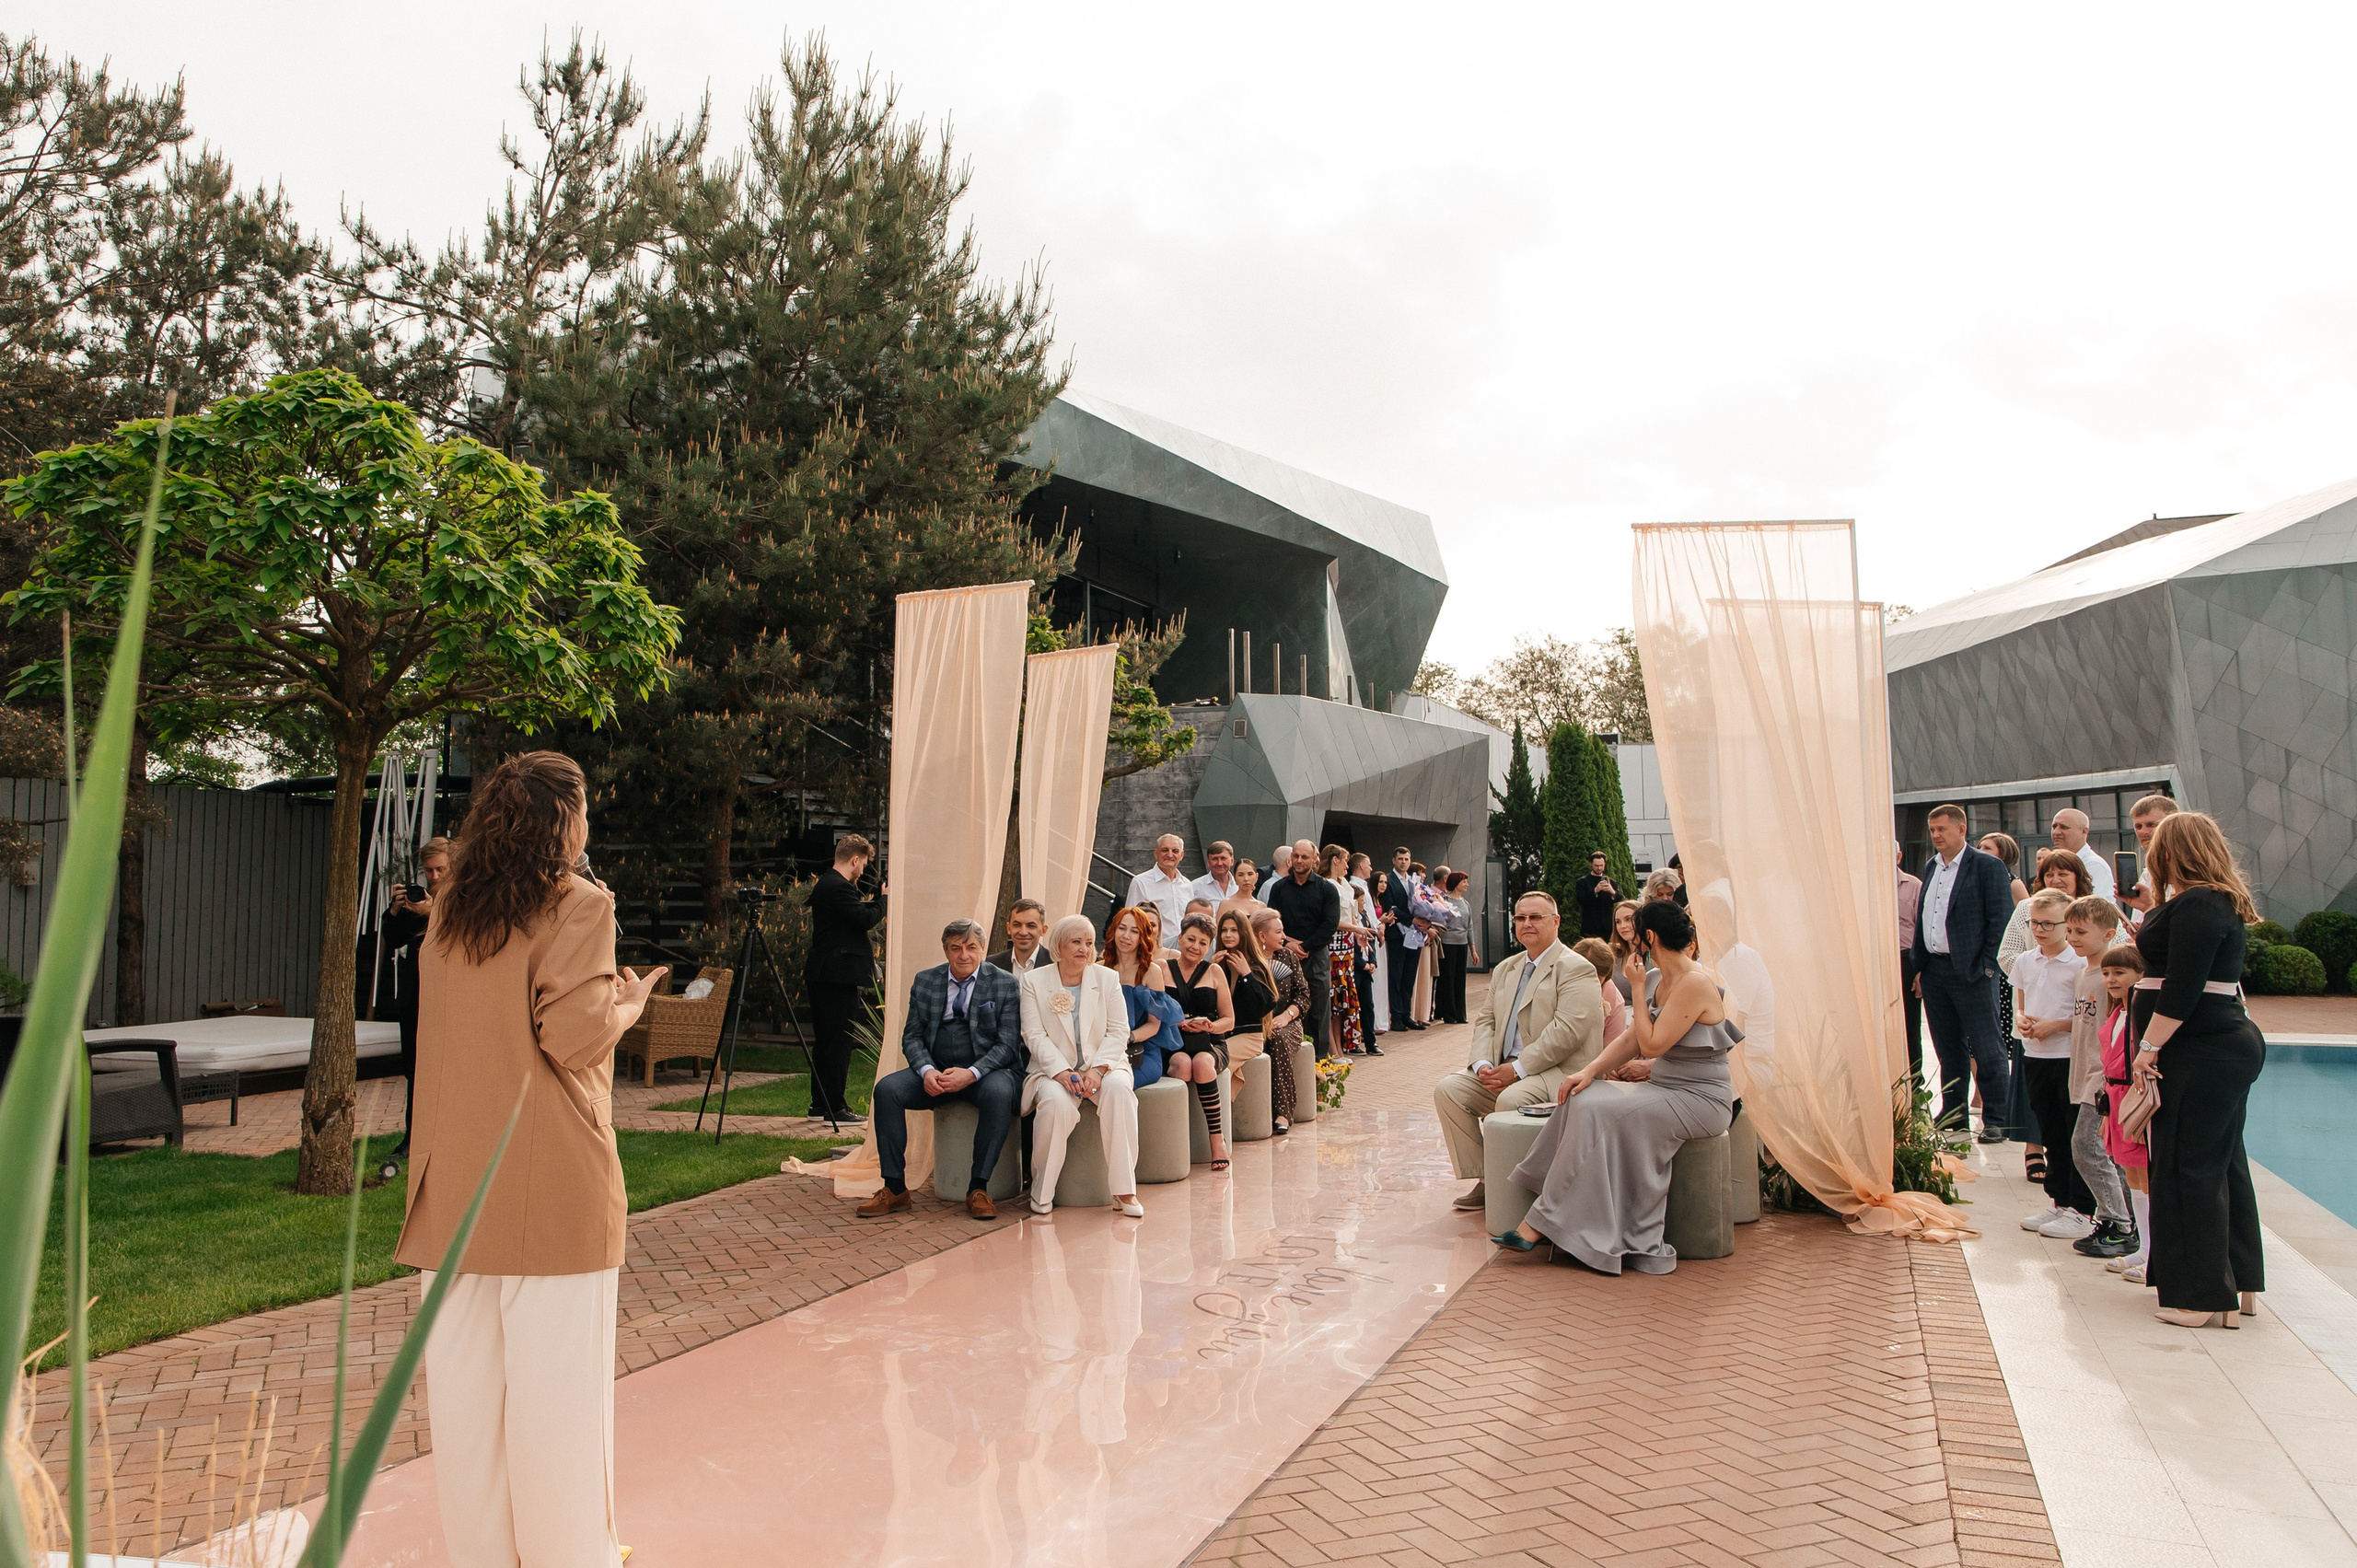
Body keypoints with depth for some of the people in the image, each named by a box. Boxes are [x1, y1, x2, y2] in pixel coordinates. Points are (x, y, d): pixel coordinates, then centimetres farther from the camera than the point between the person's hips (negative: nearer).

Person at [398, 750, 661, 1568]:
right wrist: (627, 1001, 1)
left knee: (463, 1368, 13)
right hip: (551, 1180, -6)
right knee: (556, 1371, 4)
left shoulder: (448, 910, 9)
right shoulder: (579, 904, -11)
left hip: (456, 1177, 6)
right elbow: (574, 1036, -19)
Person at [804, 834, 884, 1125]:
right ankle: (834, 1107, -2)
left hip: (821, 974, 11)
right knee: (838, 1041, -5)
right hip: (840, 975, -11)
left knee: (826, 1041, 14)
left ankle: (819, 1104, 20)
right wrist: (885, 898, -6)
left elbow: (856, 914, 20)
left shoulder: (825, 884, 17)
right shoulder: (839, 887, -16)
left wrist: (876, 898, 15)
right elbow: (865, 919, -21)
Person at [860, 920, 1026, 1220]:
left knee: (999, 1093, -36)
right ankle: (894, 1188, -15)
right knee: (886, 1088, -22)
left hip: (987, 1070, -3)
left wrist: (971, 1073, -22)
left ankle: (978, 1189, -25)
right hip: (936, 1072, 3)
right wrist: (927, 1071, -15)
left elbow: (1007, 1045, -6)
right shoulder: (924, 981, 9)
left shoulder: (1005, 984, 0)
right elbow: (911, 1037, 7)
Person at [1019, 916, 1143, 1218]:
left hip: (1103, 1065, 1)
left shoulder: (1107, 978, 8)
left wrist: (1098, 1069, -15)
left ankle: (1124, 1190, -26)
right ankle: (1042, 1193, -14)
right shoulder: (1034, 981, 5)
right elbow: (1034, 1034, -4)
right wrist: (1061, 1072, -19)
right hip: (1055, 1069, -1)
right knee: (1056, 1102, -34)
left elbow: (1119, 1031, 1)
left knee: (1118, 1089, -33)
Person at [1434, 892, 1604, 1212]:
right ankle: (1482, 1181, -4)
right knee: (1448, 1089, -11)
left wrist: (1517, 1069, -20)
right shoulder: (1505, 969, 20)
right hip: (1504, 1070, 8)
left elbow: (1566, 1031, -18)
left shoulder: (1576, 968, -6)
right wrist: (1482, 1064, -5)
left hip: (1558, 1072, -8)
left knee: (1510, 1099, -34)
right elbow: (1485, 1020, 15)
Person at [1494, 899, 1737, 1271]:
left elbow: (1652, 1045, -18)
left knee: (1599, 1112, -25)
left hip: (1700, 1098, -8)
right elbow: (1631, 1041, 10)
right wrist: (1590, 1070, -5)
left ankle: (1542, 1225, -19)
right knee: (1580, 1099, -14)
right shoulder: (1656, 980, 11)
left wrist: (1638, 989, -10)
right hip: (1664, 1088, 8)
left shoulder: (1695, 982, -17)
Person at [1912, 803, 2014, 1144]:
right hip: (1934, 971, 7)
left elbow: (2002, 919, -9)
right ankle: (1952, 1113, 21)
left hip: (1971, 972, -6)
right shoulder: (1930, 867, 14)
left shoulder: (1987, 866, -6)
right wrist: (1919, 966, 12)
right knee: (1948, 1048, 13)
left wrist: (1986, 966, -13)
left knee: (1986, 1049, -1)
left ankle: (1996, 1120, 6)